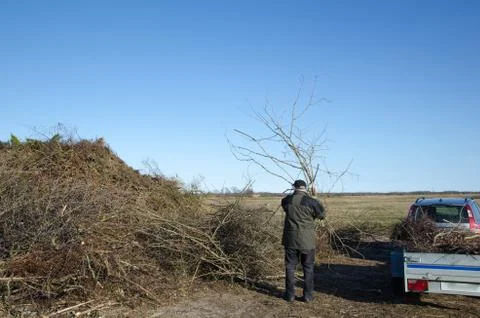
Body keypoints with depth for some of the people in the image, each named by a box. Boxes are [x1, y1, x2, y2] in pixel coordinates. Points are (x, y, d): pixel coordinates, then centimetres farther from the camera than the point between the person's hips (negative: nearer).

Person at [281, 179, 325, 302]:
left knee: (290, 267, 12)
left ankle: (290, 295, 16)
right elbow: (322, 214, 4)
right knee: (308, 268, 11)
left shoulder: (286, 200, -3)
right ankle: (308, 295, 14)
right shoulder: (311, 202, -11)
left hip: (290, 239, 2)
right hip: (307, 241, -2)